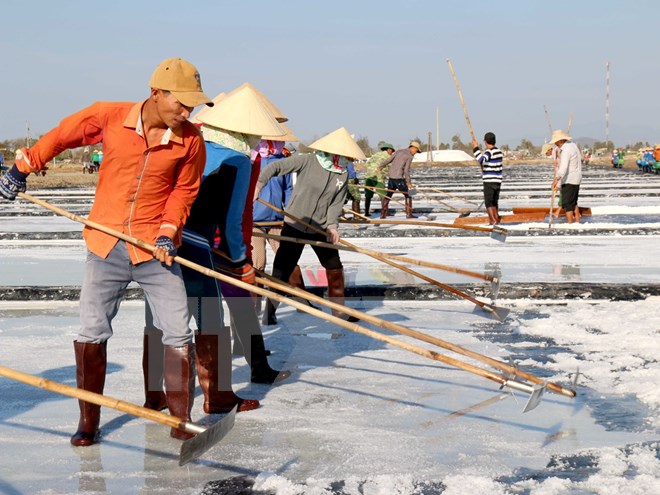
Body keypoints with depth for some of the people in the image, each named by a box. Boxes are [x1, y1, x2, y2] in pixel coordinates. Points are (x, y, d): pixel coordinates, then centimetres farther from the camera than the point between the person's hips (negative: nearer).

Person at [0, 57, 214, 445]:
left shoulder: (190, 140, -8)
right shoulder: (109, 117, -10)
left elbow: (184, 190, 4)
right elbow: (60, 137, 6)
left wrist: (168, 231, -8)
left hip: (155, 251, 0)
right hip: (106, 247, 0)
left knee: (179, 335, -1)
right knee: (92, 334, 5)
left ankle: (181, 420, 14)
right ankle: (88, 423, 20)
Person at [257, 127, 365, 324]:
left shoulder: (343, 174, -1)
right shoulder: (308, 161, -15)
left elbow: (336, 203, -2)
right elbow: (276, 167, -18)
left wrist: (332, 225, -18)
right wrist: (259, 182, -33)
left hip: (320, 229, 5)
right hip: (294, 225, -5)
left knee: (335, 268, 9)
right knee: (282, 270, -2)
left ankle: (339, 312, 22)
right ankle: (269, 311, 12)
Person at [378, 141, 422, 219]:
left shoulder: (398, 151, 11)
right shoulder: (410, 156, -8)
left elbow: (388, 160, 14)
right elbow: (406, 170, -14)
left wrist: (380, 167, 29)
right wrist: (409, 182, -9)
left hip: (391, 177, 6)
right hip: (399, 178, -6)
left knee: (388, 195, 15)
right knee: (408, 195, 6)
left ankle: (383, 214, 15)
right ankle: (409, 214, 2)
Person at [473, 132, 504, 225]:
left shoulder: (489, 152, -16)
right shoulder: (499, 152, 10)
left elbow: (481, 159, -34)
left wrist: (476, 148, -25)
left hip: (489, 182, -8)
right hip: (498, 181, 8)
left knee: (488, 202, -3)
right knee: (495, 202, 18)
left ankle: (493, 220, -9)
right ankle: (496, 219, 22)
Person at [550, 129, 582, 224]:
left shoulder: (566, 150, -24)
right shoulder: (572, 144, 7)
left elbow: (563, 167, -39)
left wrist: (557, 179, -50)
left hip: (569, 181, -10)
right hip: (576, 178, 10)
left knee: (567, 204, -9)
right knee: (573, 202, 23)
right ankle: (577, 222, 32)